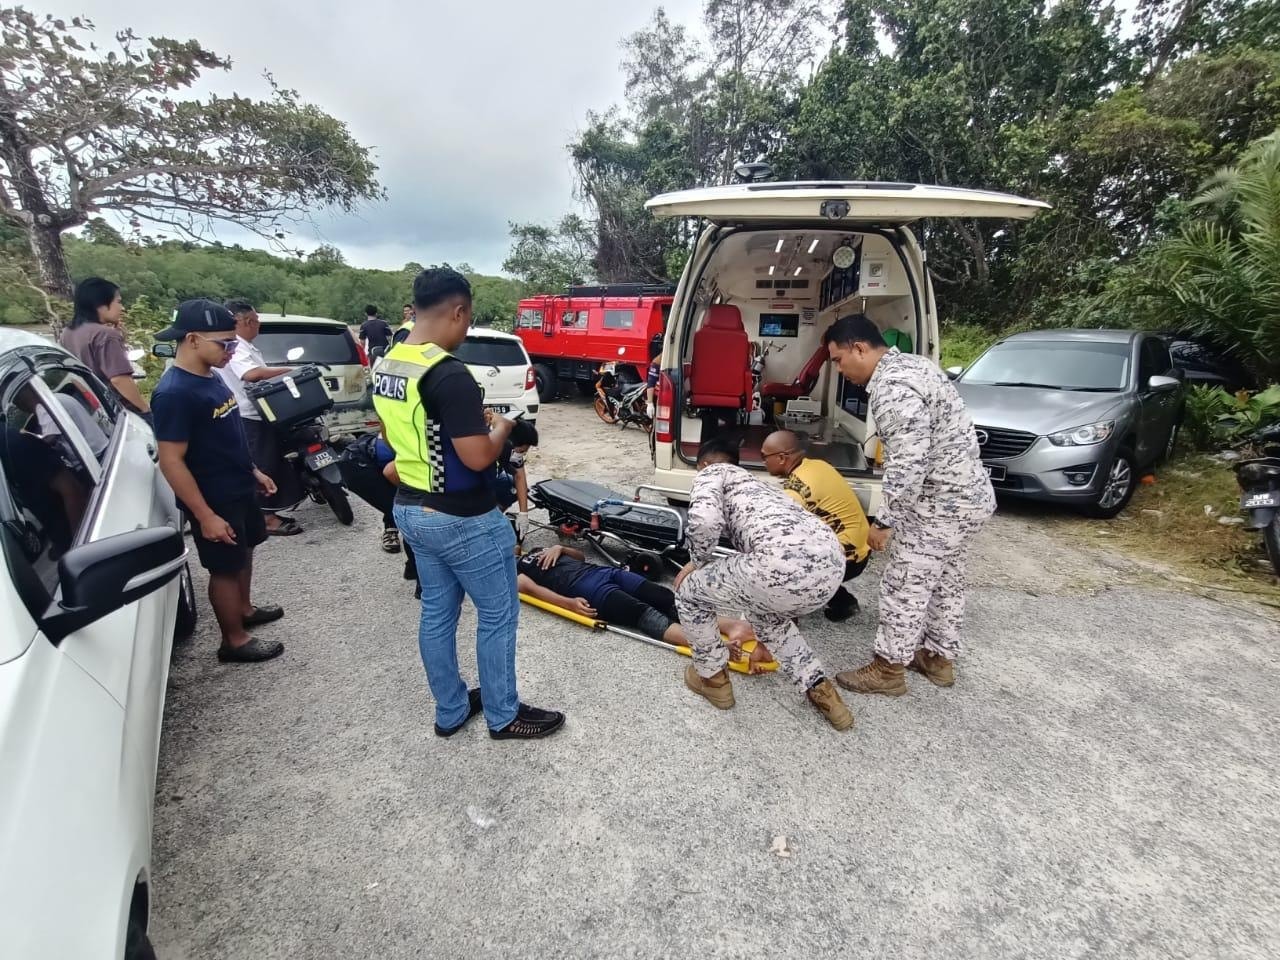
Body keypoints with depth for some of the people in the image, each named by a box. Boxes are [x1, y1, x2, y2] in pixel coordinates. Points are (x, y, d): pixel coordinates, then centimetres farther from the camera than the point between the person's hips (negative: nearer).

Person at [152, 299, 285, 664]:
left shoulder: (210, 377, 3)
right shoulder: (174, 393, -25)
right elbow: (171, 461, -24)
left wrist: (253, 471, 17)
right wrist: (205, 516, -24)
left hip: (239, 490, 9)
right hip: (214, 500, -9)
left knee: (245, 551, 24)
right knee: (225, 568, 5)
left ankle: (244, 609, 45)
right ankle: (235, 641, 22)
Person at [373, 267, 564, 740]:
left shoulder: (385, 367, 5)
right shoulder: (449, 374, -25)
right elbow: (477, 457, -27)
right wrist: (502, 427, -7)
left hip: (411, 510, 9)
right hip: (463, 520, -9)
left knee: (437, 613, 19)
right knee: (497, 615, 9)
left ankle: (450, 711, 35)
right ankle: (503, 716, 26)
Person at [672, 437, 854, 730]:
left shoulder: (712, 473, 19)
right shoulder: (755, 485, 40)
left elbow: (704, 520, -7)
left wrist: (698, 562, 17)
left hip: (786, 565, -9)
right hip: (832, 562, 9)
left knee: (689, 592, 19)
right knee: (767, 616, 40)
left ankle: (712, 679, 36)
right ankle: (820, 691, 34)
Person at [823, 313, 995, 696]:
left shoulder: (891, 390, -24)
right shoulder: (911, 363, 10)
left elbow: (907, 467, -29)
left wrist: (884, 521, -20)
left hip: (942, 503, -11)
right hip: (968, 494, 11)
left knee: (904, 586, 2)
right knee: (945, 581, 21)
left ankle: (888, 670, 17)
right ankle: (939, 658, 37)